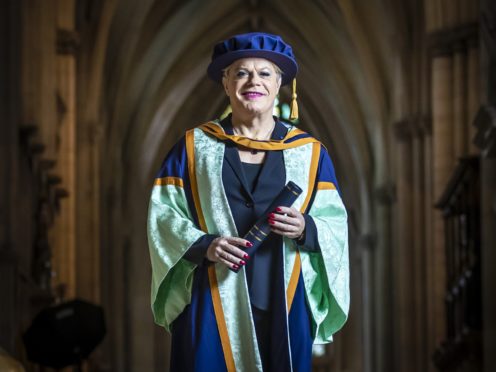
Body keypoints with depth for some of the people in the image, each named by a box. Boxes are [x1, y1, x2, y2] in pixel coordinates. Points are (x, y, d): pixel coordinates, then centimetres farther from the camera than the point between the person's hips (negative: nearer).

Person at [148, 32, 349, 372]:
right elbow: (163, 213, 1)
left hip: (284, 305, 1)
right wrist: (203, 244, -16)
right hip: (213, 304, -1)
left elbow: (336, 223, 6)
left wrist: (305, 229, -15)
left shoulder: (309, 152, 8)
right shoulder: (194, 146, 5)